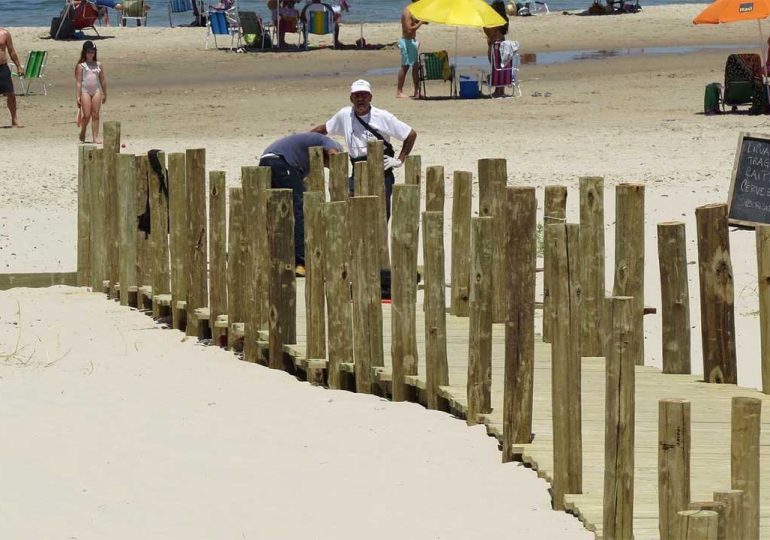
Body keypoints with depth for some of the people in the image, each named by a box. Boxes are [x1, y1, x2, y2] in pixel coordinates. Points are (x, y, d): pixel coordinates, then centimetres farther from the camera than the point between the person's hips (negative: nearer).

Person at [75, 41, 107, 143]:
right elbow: (78, 82, -1)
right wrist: (78, 96, -7)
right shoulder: (81, 66, 2)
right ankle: (82, 134, 19)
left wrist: (105, 94, 16)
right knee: (86, 115, -5)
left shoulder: (98, 64, 12)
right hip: (85, 91, -3)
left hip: (96, 91, 3)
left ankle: (95, 137, 0)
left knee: (95, 115, -1)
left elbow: (103, 80, 16)